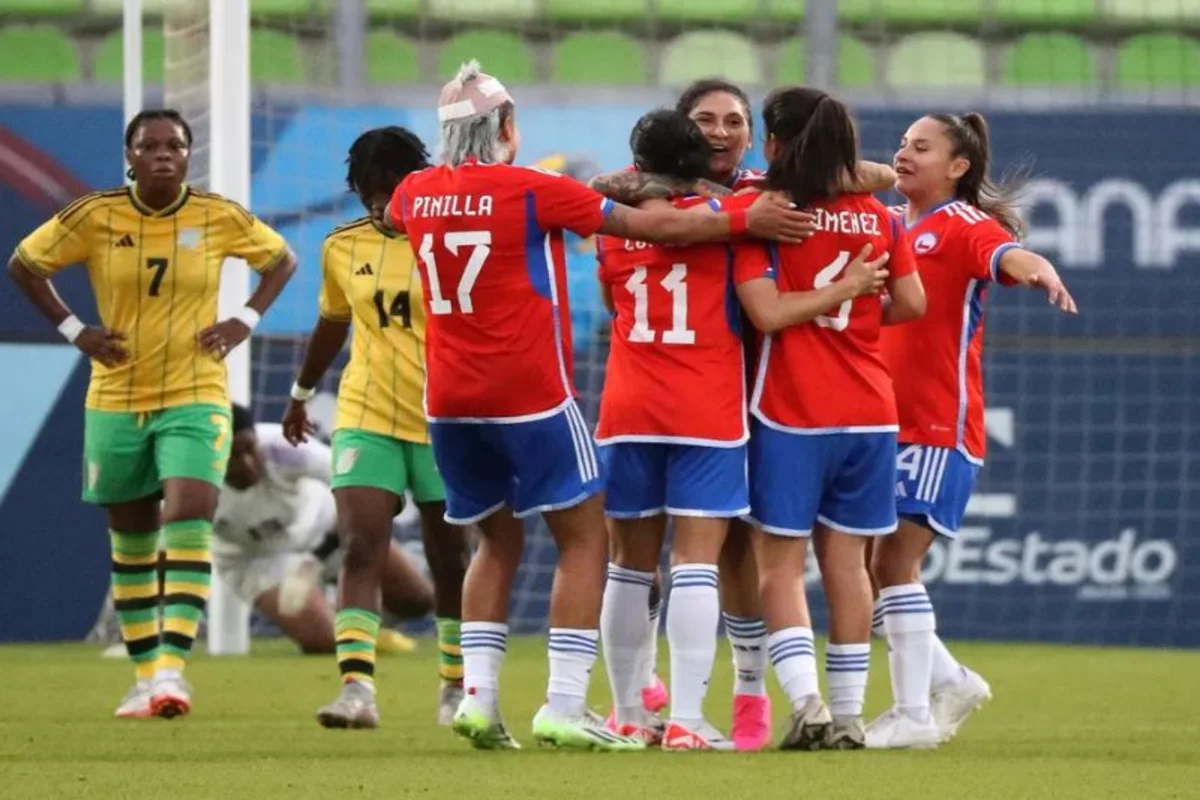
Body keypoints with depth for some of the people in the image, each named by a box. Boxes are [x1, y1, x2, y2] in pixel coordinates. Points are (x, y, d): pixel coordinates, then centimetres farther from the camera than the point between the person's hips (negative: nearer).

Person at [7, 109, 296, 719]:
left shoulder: (220, 219, -4)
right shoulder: (95, 217, -6)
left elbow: (281, 260, 13)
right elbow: (24, 265, 6)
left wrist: (245, 322, -1)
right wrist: (73, 330, -2)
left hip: (195, 399, -1)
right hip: (116, 401, 1)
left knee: (189, 521, -20)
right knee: (131, 542, 9)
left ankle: (172, 665, -26)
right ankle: (146, 676, 20)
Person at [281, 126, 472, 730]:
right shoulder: (342, 248, 5)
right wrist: (301, 392, 33)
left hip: (443, 424, -2)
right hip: (365, 420, 2)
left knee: (450, 561, 9)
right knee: (361, 551, -14)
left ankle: (457, 686, 25)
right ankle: (356, 687, -22)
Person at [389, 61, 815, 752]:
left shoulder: (414, 196, 5)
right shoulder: (531, 190, -11)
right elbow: (657, 227, -10)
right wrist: (745, 221, -2)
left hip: (450, 402, 6)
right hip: (531, 396, -6)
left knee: (499, 543, 18)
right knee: (585, 540, 2)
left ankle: (478, 696, 5)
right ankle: (564, 707, -7)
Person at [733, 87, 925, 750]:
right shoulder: (877, 216, 4)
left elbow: (766, 311, -17)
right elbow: (912, 303, 5)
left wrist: (812, 301, 1)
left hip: (790, 414, -4)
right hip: (867, 413, 4)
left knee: (779, 565, 2)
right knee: (846, 561, 10)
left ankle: (807, 705, -12)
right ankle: (848, 714, 11)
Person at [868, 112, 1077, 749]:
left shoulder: (963, 225, -7)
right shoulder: (889, 225, 13)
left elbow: (1005, 253, -27)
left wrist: (1037, 268, -50)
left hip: (939, 429, -7)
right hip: (884, 425, 7)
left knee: (893, 565, -11)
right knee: (865, 570, 7)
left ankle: (914, 714, -5)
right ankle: (949, 680, 22)